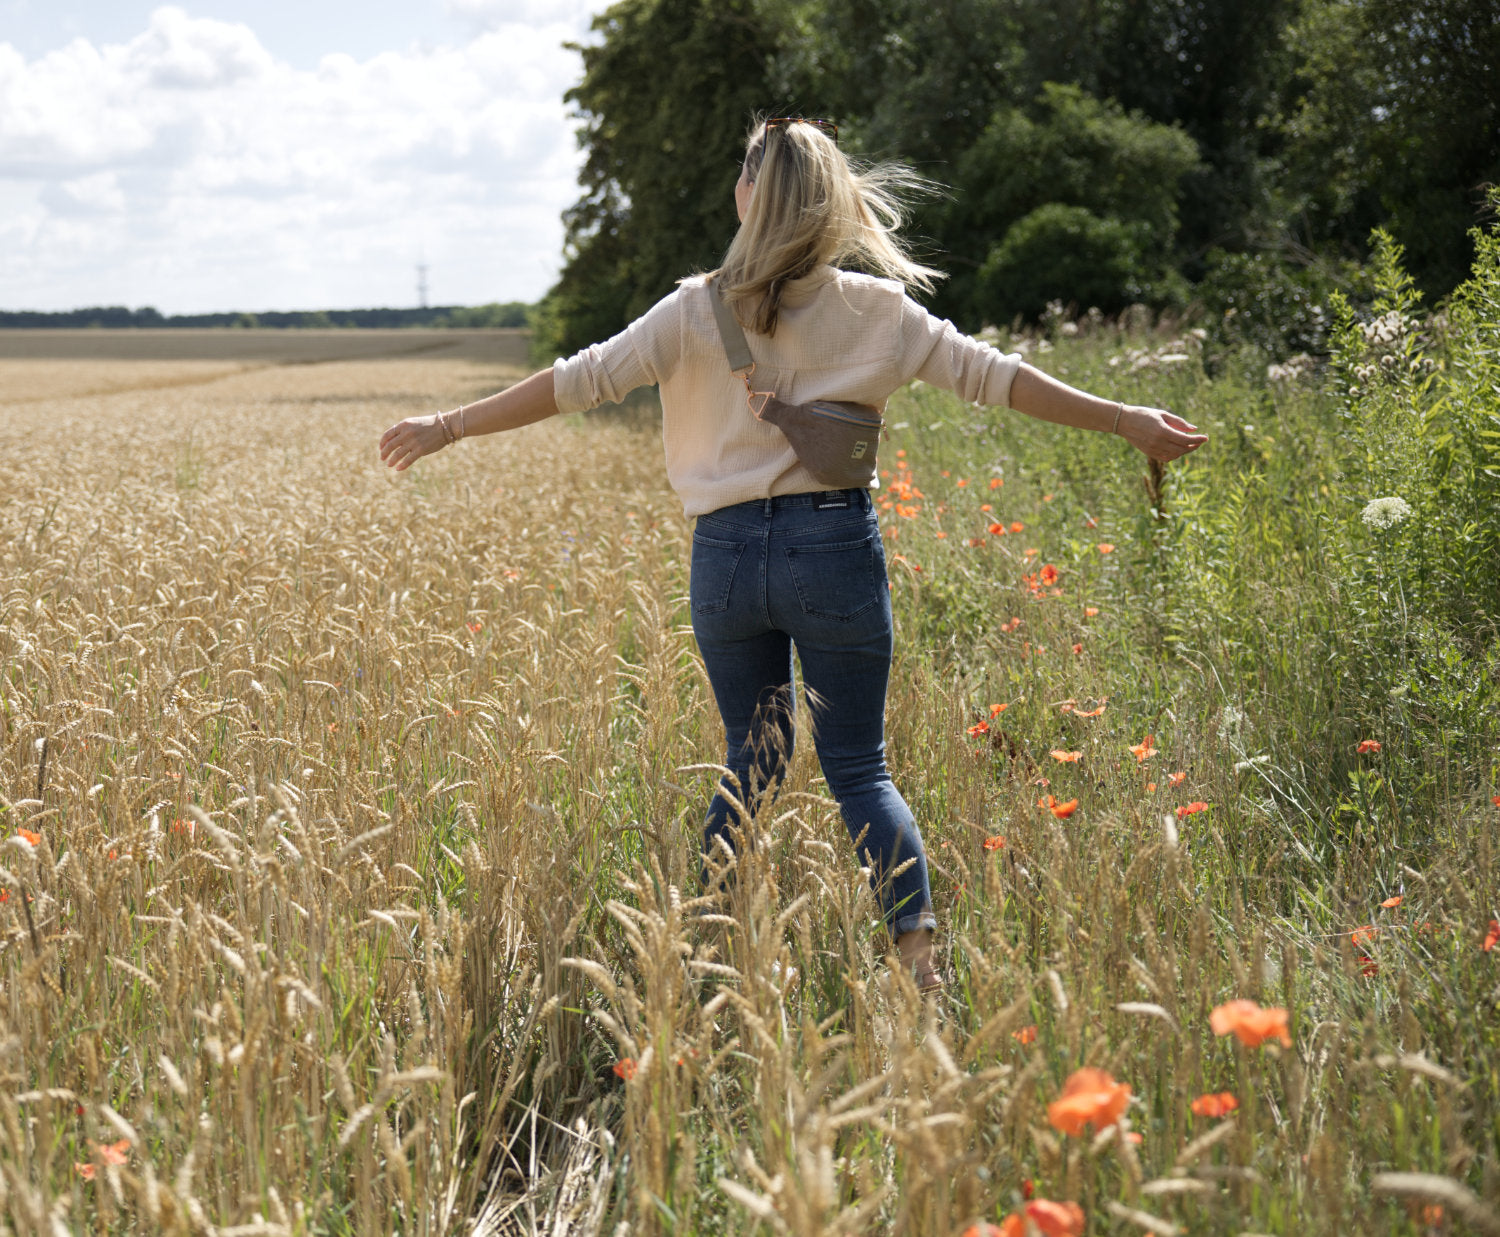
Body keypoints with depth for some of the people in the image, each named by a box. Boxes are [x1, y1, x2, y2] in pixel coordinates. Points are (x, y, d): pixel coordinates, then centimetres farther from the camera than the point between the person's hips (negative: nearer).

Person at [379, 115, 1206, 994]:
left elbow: (580, 381, 0)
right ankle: (919, 949, -10)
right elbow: (991, 375, 1)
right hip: (835, 548, -1)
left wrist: (451, 426, 9)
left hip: (729, 556, 1)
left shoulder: (698, 312, -1)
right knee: (857, 767, 5)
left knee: (752, 762, 17)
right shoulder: (876, 311, 0)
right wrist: (1124, 420, 8)